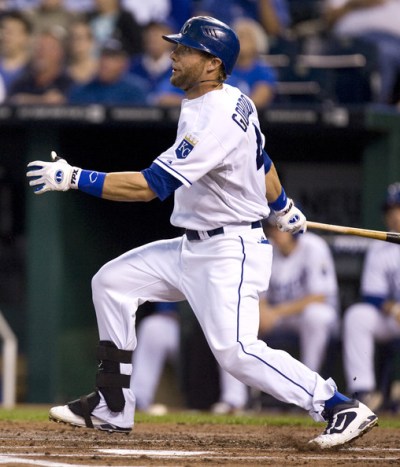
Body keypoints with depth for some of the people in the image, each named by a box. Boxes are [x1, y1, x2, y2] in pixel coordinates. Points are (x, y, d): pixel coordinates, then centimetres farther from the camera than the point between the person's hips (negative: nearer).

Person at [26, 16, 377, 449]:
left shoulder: (216, 121, -25)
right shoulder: (234, 101, 5)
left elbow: (151, 185, -28)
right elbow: (261, 159, 22)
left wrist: (73, 177, -25)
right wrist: (283, 208, 39)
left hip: (232, 252, -11)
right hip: (193, 247, 11)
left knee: (236, 352, -20)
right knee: (112, 282, 11)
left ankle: (342, 408, -13)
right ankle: (112, 409, 15)